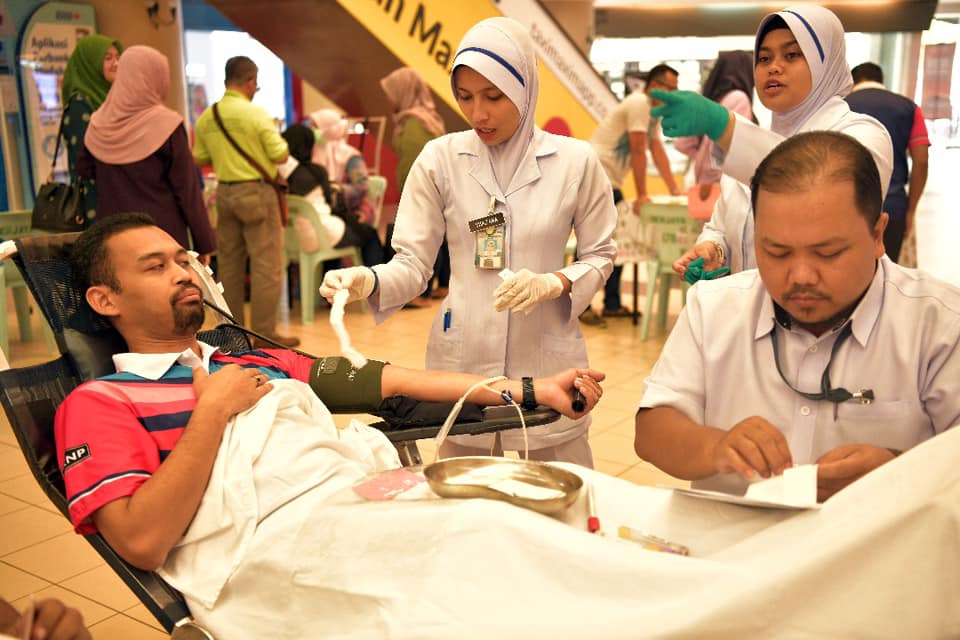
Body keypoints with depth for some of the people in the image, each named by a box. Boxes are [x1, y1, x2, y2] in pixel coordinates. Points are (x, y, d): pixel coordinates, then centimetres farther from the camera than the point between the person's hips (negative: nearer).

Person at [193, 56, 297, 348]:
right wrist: (280, 141, 9)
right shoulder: (256, 114, -13)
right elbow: (280, 154, -12)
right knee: (266, 266, -1)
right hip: (256, 192, -6)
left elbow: (200, 157, 11)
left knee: (229, 265, 13)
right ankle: (264, 333, 1)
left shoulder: (206, 117, 3)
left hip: (224, 192, 6)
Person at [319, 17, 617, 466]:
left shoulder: (575, 161, -2)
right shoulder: (440, 159, -2)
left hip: (547, 360, 0)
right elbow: (413, 262, -2)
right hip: (463, 359, 1)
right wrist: (370, 282, -22)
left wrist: (553, 283, -13)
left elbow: (599, 256, 6)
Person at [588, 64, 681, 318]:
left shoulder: (654, 112, 17)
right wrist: (641, 196, -17)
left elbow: (659, 152, 13)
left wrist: (675, 190, 7)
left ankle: (612, 305, 16)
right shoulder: (639, 103, -14)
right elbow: (638, 152, -17)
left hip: (610, 182, 10)